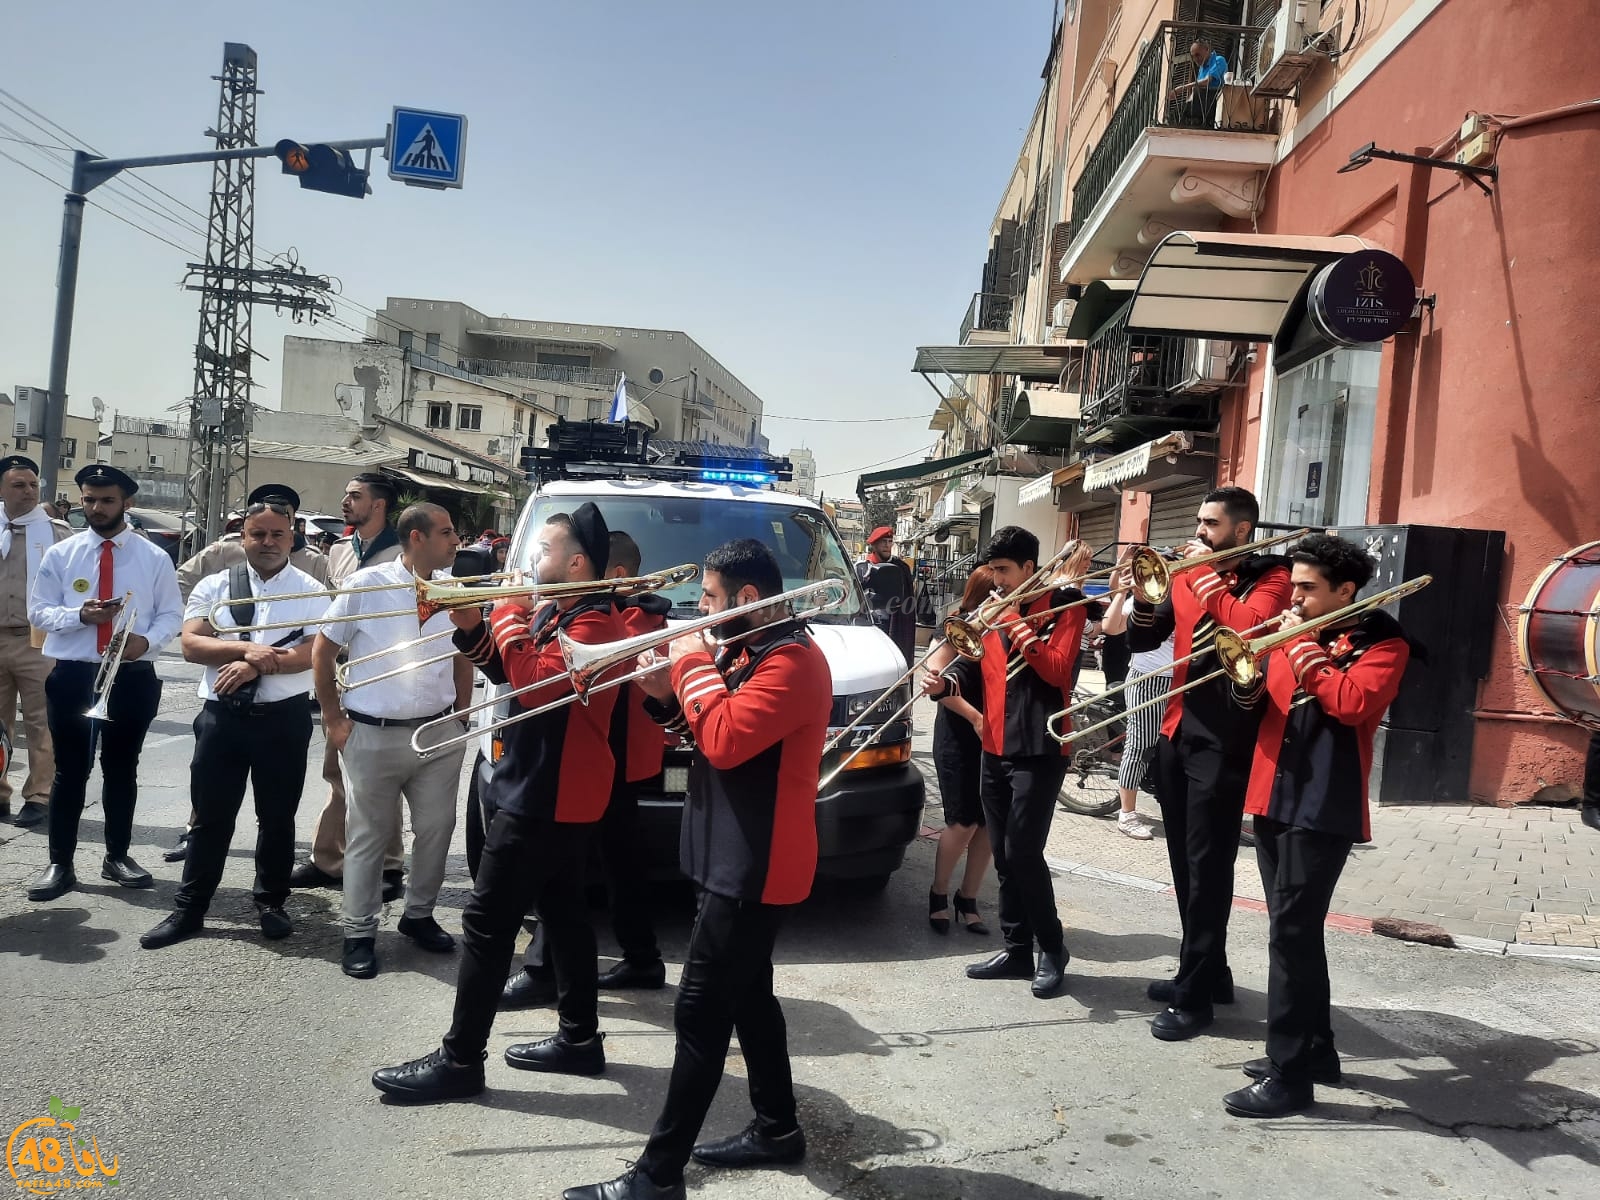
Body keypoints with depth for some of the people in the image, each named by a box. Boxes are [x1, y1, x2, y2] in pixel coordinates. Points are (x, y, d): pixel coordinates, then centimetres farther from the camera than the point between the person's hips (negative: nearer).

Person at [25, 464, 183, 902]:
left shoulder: (155, 558, 2)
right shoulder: (60, 554, 3)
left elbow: (171, 614, 3)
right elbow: (38, 611, 2)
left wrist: (147, 640, -18)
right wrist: (80, 615, -18)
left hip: (133, 677, 0)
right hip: (72, 676, 0)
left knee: (122, 768, 12)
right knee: (70, 771, 4)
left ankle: (117, 857, 26)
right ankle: (60, 864, 14)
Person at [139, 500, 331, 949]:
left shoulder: (310, 592, -1)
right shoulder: (214, 586, 4)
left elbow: (313, 652, -13)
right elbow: (192, 644, -5)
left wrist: (254, 665, -22)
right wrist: (247, 649, -19)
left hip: (284, 716, -1)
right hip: (222, 714, 1)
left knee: (277, 816, 11)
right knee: (210, 815, 8)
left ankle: (271, 903, 26)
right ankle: (188, 909, 19)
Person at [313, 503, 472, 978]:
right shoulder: (366, 585, -7)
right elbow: (322, 651, 0)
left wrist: (461, 715, 9)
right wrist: (333, 719, -2)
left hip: (439, 733, 4)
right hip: (374, 736, -3)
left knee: (436, 829, 10)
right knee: (369, 837, 6)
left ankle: (419, 914, 30)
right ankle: (359, 934, 19)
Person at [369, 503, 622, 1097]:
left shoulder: (593, 621, -18)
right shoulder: (554, 611, 14)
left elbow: (535, 685, -30)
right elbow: (509, 672, 17)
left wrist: (509, 617, -19)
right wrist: (473, 628, 1)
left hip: (548, 796, -11)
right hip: (553, 792, 11)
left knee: (487, 923, -6)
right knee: (562, 910, 15)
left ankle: (460, 1060, 2)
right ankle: (581, 1037, 26)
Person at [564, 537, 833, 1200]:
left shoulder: (793, 661, -20)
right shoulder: (747, 650, 13)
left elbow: (725, 741, -30)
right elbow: (709, 725, 18)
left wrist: (693, 665, -18)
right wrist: (667, 693, -1)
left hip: (754, 868, -11)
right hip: (734, 859, 11)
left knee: (700, 1014, -6)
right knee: (746, 995, 19)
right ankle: (777, 1127, 33)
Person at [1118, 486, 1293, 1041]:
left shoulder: (1270, 576, -4)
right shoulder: (1186, 574, 13)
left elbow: (1249, 628, -24)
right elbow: (1142, 640, 9)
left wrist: (1207, 578, -15)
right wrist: (1144, 596, -8)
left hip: (1224, 738, -7)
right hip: (1177, 730, 7)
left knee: (1208, 867, -4)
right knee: (1184, 863, 14)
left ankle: (1195, 995, 3)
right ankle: (1205, 972, 28)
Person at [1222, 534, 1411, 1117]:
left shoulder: (1381, 641, -4)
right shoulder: (1297, 632, 16)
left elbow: (1354, 703, -20)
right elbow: (1257, 698, 12)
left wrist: (1304, 653, -12)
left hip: (1323, 807, -8)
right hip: (1274, 798, 8)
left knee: (1291, 935, -9)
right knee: (1295, 932, 15)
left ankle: (1290, 1075, -2)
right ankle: (1315, 1049, 29)